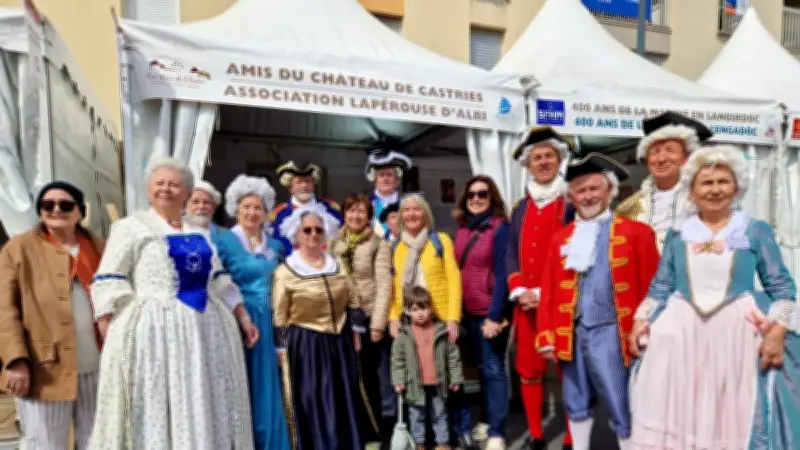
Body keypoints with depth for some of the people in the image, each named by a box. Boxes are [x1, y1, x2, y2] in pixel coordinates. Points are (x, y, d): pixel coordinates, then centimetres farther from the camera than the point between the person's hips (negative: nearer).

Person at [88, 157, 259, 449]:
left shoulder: (200, 233, 15)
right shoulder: (131, 227, 1)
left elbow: (219, 281, 18)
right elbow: (108, 284, -5)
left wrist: (243, 317, 11)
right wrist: (111, 336, -14)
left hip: (206, 330, 5)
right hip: (152, 329, -5)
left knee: (205, 411, 11)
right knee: (154, 409, 2)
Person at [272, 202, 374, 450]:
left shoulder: (337, 266, 8)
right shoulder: (285, 271, -6)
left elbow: (353, 303, 12)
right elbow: (279, 317, -5)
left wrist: (355, 335, 7)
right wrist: (282, 352, -6)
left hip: (339, 343, 5)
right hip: (304, 347, -4)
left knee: (344, 402, 13)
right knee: (312, 406, 2)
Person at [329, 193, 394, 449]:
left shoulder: (379, 244, -3)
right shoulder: (334, 244, 9)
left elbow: (384, 284, -9)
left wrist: (378, 321, -16)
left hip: (370, 317, -4)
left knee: (379, 373, 4)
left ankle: (387, 425, 19)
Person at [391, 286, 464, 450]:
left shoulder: (442, 330, -6)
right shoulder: (404, 334, -8)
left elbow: (453, 355, -1)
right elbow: (397, 359, -3)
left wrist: (455, 378, 0)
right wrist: (399, 381, -7)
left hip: (438, 384, 0)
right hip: (416, 385, 0)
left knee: (439, 414, 17)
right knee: (417, 416, 15)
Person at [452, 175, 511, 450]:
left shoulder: (500, 227, -11)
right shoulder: (462, 228, 6)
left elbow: (502, 274, -15)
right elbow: (458, 270, 9)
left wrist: (494, 315, -18)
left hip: (492, 312, -6)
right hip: (469, 311, 6)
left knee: (494, 369, 0)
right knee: (482, 367, 16)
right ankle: (487, 421, 29)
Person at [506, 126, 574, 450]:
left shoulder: (573, 203, -3)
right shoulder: (520, 208, 12)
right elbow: (510, 255, 9)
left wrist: (544, 294, -13)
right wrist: (520, 292, -5)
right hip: (526, 304, 5)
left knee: (568, 371, 5)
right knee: (528, 370, 11)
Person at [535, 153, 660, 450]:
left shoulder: (636, 233, -2)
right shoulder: (561, 238, 9)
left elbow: (649, 288, -5)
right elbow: (550, 290, 6)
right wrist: (547, 336, 2)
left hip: (609, 333, -4)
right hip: (572, 333, 4)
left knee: (622, 407, 4)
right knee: (577, 404, 16)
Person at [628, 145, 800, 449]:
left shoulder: (756, 230, 3)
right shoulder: (678, 233, 7)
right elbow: (660, 285, 10)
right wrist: (640, 321, 0)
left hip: (736, 333, -1)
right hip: (681, 332, 1)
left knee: (733, 416, 6)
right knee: (676, 414, 3)